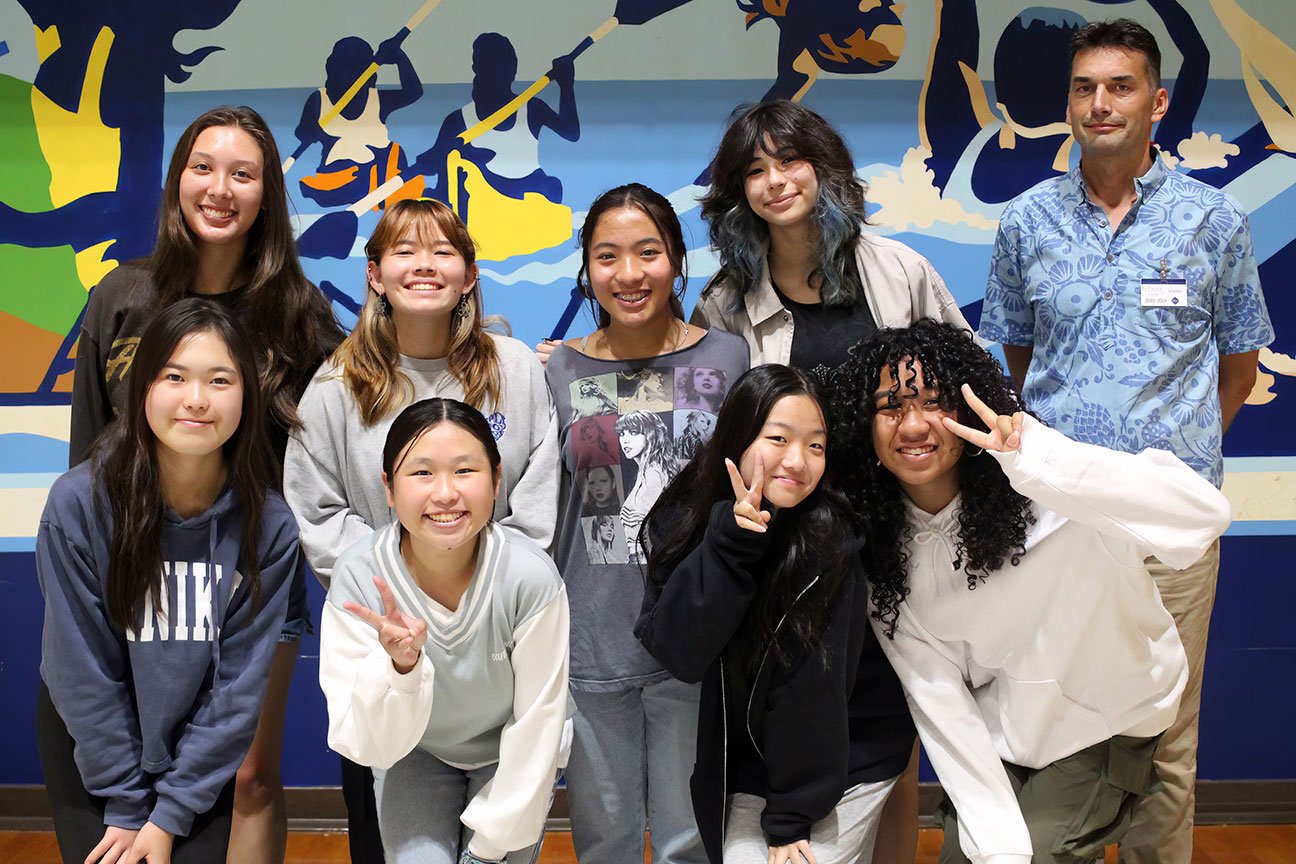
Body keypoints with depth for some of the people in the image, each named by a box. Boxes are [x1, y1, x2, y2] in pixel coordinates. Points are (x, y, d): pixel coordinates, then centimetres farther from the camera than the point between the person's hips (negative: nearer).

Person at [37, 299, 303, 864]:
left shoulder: (268, 526, -18)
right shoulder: (78, 503, -21)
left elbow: (239, 681, -13)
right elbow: (82, 669, -15)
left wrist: (171, 815, -13)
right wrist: (125, 806, -11)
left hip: (201, 747, 1)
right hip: (86, 743, 0)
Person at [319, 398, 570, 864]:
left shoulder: (531, 577, -30)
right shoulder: (358, 577, -26)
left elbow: (535, 725, -17)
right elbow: (371, 747, -24)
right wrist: (400, 665, -43)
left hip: (510, 758, 0)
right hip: (415, 756, 1)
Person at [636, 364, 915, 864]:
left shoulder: (828, 540, -22)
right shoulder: (682, 523, -11)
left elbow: (811, 686, -19)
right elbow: (677, 653, -21)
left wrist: (790, 818, -15)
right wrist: (731, 541, -31)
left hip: (847, 760, -3)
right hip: (744, 763, 3)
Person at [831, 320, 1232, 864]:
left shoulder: (1045, 496, -28)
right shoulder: (881, 548, -13)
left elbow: (1205, 514, -43)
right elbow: (938, 698, -12)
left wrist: (1039, 460, -53)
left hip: (1106, 720, -4)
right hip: (998, 731, 4)